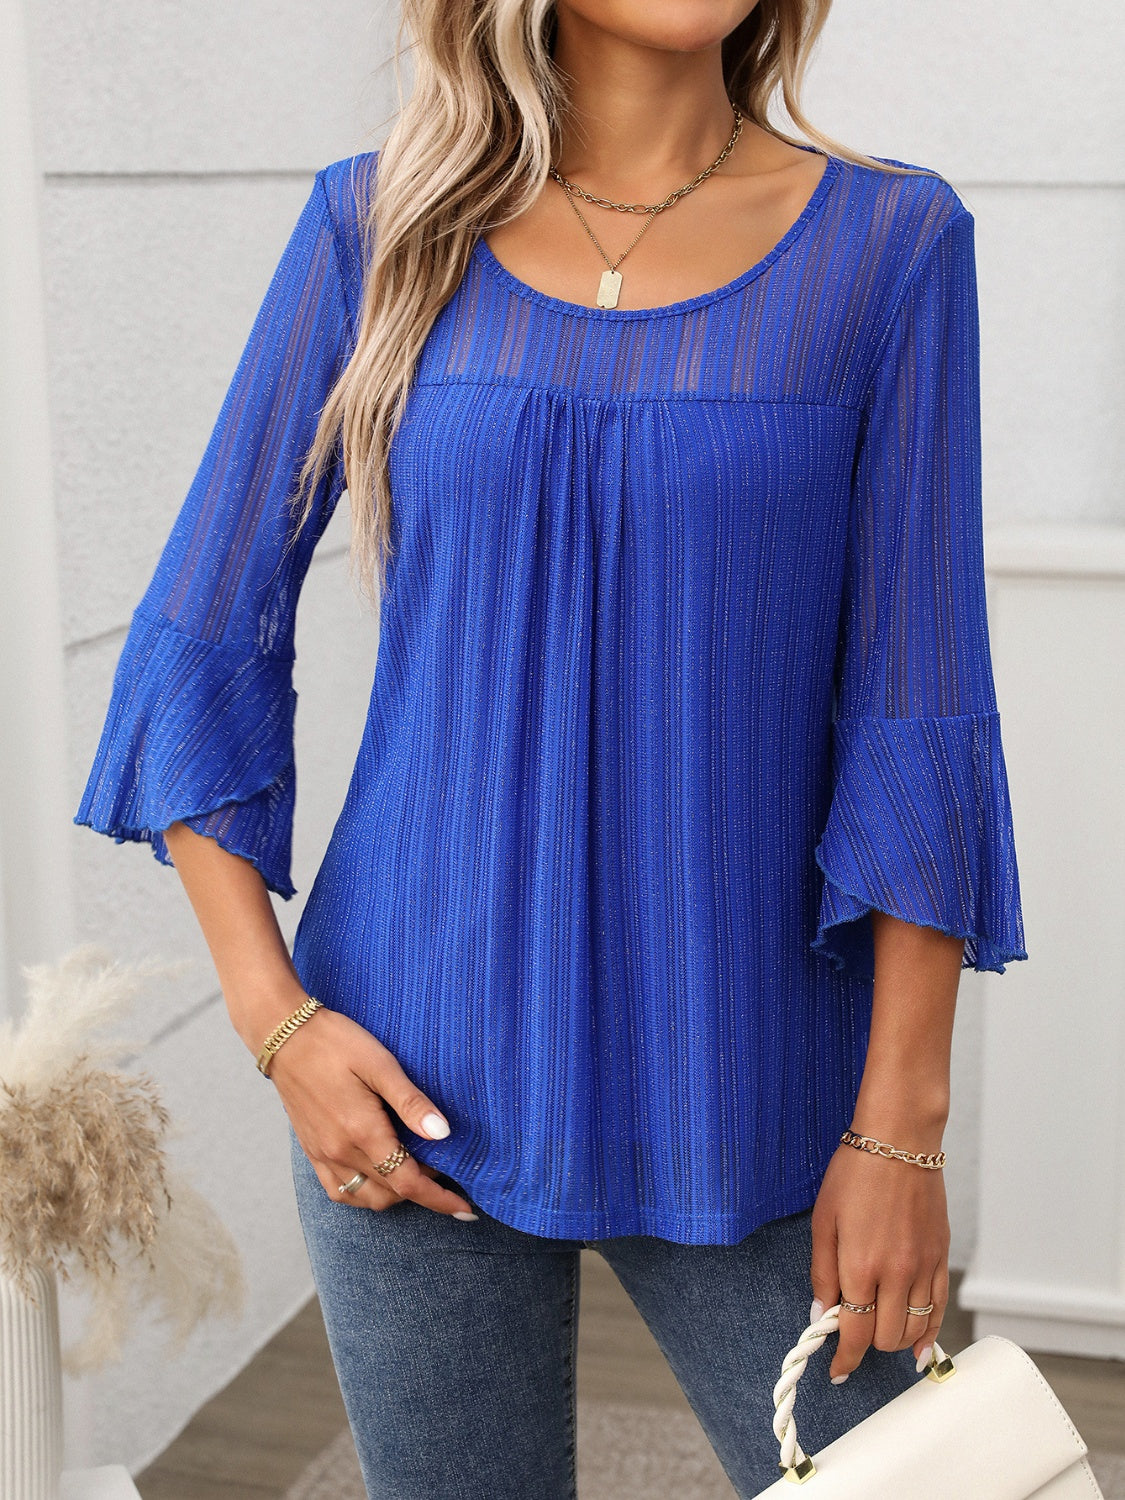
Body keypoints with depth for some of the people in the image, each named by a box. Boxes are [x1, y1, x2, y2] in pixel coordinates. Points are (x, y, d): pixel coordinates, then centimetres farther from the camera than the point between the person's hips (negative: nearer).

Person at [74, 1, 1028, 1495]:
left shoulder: (889, 240, -2)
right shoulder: (381, 224, 0)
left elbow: (918, 710, -4)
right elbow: (207, 636, 3)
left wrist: (903, 1122, -6)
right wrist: (275, 1019, -5)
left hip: (743, 1087, 0)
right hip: (418, 1086, 1)